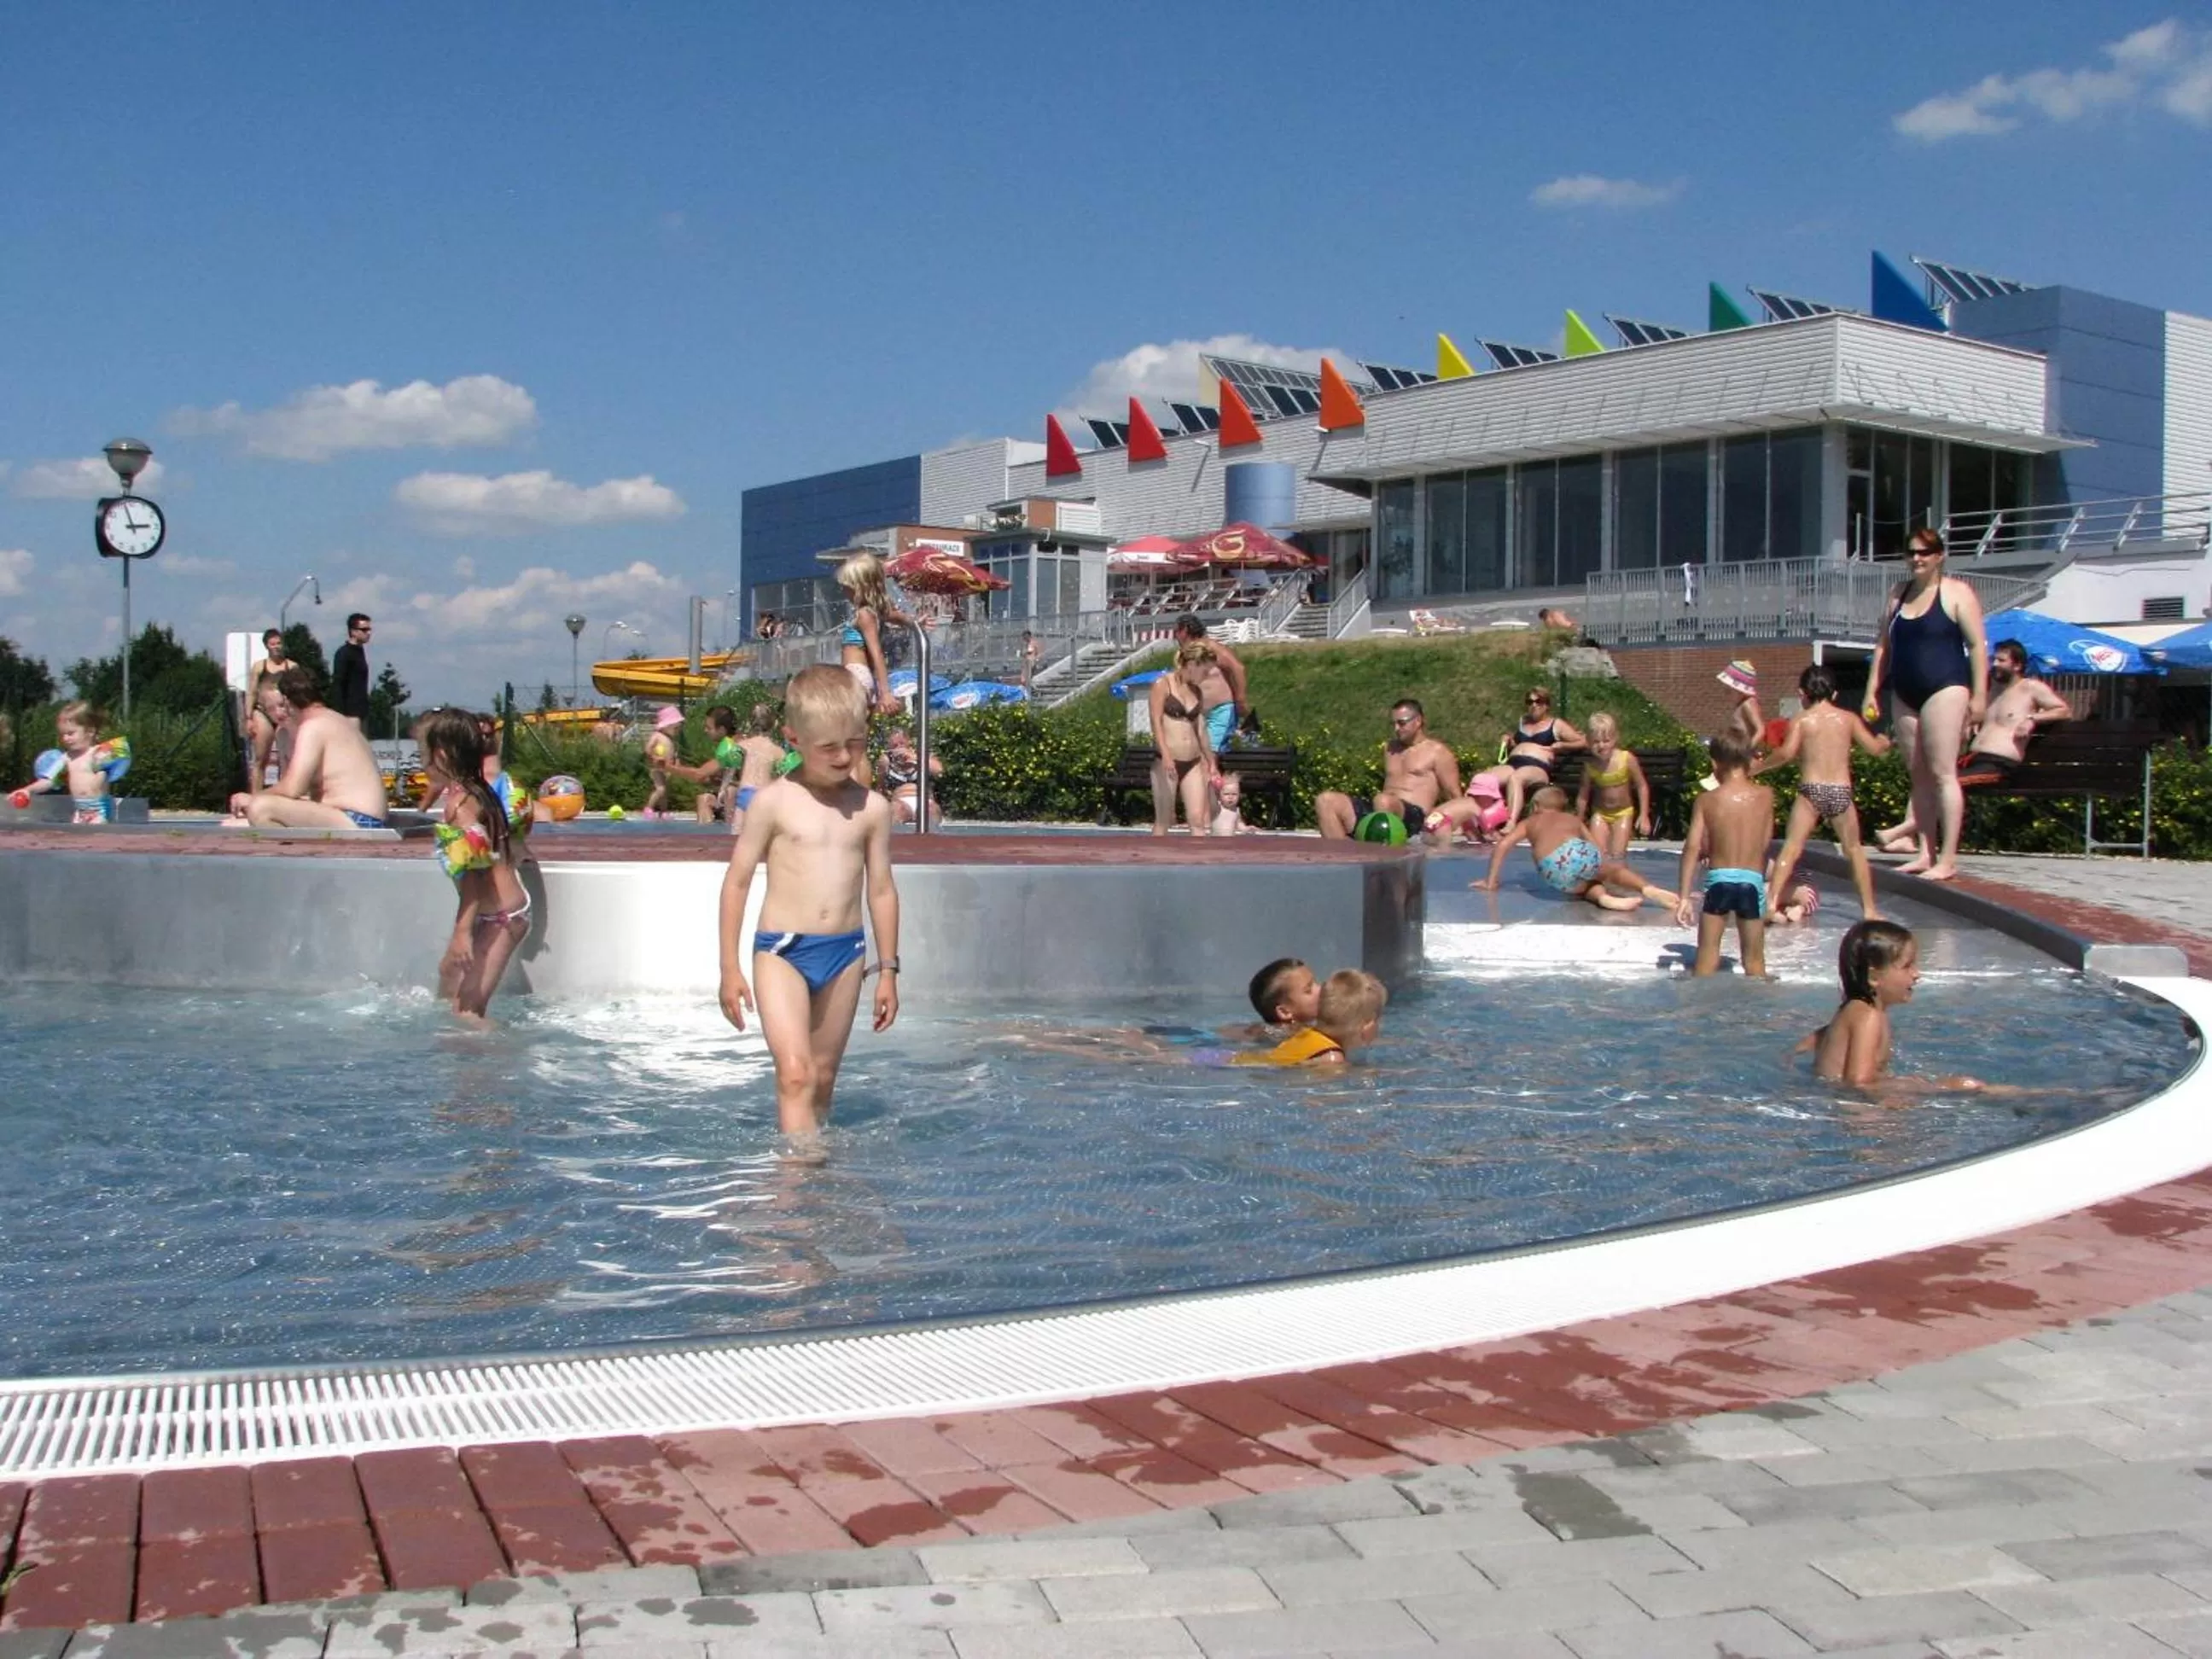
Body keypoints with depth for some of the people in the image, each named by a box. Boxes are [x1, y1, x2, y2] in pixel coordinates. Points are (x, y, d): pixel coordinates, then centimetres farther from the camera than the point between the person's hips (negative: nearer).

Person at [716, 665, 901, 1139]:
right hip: (782, 950, -3)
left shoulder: (872, 808, 4)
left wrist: (887, 970, 12)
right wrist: (730, 968, 0)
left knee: (823, 1077, 12)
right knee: (794, 1071, -16)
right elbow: (737, 882, 1)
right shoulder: (774, 803, -4)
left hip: (845, 953, 3)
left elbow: (881, 891, 11)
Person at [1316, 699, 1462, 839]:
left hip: (1414, 817, -7)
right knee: (1325, 800, -15)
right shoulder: (1390, 748, 27)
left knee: (1383, 801, -41)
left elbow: (1454, 797, 5)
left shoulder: (1437, 752, 9)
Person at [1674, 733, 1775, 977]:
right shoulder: (1765, 795, 2)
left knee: (1707, 952, 8)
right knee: (1754, 959, 10)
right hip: (1753, 880, 1)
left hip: (1719, 878, -1)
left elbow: (1693, 847, -7)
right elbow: (1765, 842, 9)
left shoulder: (1707, 800, -2)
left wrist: (1684, 897, -6)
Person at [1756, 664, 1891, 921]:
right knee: (1854, 849, 16)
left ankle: (1772, 902, -15)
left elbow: (1787, 752, -14)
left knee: (1791, 848, -3)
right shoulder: (1848, 718, 8)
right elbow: (1874, 747, 8)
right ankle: (1869, 908, 19)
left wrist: (1757, 767, -3)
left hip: (1811, 791, -2)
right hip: (1841, 791, 2)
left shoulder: (1801, 720, 0)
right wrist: (1884, 742, 31)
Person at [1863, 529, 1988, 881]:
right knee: (1919, 776, 7)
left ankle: (1947, 859, -10)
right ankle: (1926, 853, 10)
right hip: (1904, 694, 7)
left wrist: (1979, 695, -13)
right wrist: (1872, 690, 12)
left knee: (1942, 773, -9)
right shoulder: (1898, 594, 15)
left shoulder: (1957, 593, -3)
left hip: (1945, 689, -7)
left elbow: (1977, 645, -7)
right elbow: (1884, 645, 18)